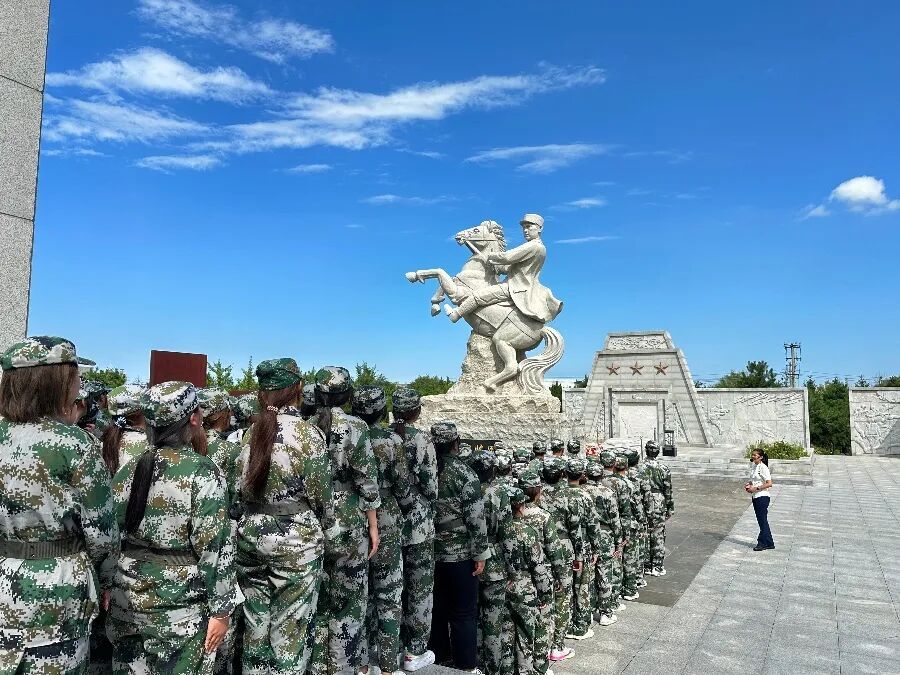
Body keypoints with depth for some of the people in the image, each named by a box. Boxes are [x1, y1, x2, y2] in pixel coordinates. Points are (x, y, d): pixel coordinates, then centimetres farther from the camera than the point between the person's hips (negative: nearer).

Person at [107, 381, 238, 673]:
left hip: (125, 603, 6)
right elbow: (214, 551, -17)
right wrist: (220, 610, -9)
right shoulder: (204, 474, -16)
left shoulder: (127, 471, 1)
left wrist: (108, 589, 22)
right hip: (179, 608, -5)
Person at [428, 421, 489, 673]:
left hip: (431, 553, 5)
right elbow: (475, 518, -16)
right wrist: (480, 554, -8)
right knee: (464, 614, 5)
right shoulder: (463, 472, -14)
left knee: (438, 610, 16)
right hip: (460, 554, -5)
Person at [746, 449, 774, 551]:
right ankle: (769, 543, 21)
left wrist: (756, 488, -20)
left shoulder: (763, 468, -15)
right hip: (755, 496, 9)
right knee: (762, 521, 13)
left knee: (762, 520, -2)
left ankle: (762, 543, 6)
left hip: (762, 496, -9)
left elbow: (769, 484, -19)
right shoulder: (753, 466, 11)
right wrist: (749, 484, 4)